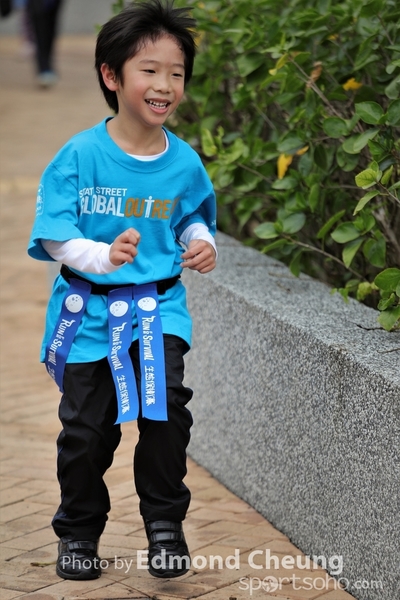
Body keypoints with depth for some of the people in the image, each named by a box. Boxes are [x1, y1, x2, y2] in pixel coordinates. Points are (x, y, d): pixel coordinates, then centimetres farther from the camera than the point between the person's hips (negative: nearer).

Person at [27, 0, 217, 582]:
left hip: (158, 305, 1)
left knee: (166, 405, -17)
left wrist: (200, 242, -5)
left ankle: (165, 523, 3)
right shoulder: (81, 156, -12)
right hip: (89, 310, -1)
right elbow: (54, 235, -12)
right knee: (87, 425, 7)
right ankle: (79, 530, 29)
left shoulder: (184, 163, -3)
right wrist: (103, 255, -29)